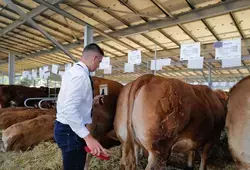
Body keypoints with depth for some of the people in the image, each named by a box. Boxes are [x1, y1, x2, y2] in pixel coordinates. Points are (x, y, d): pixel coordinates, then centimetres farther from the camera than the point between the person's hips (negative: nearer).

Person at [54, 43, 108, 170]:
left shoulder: (72, 71, 8)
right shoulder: (81, 76, -22)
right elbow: (69, 109, -31)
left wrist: (91, 100, 28)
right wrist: (88, 137, -31)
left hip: (65, 127, 10)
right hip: (71, 130, -10)